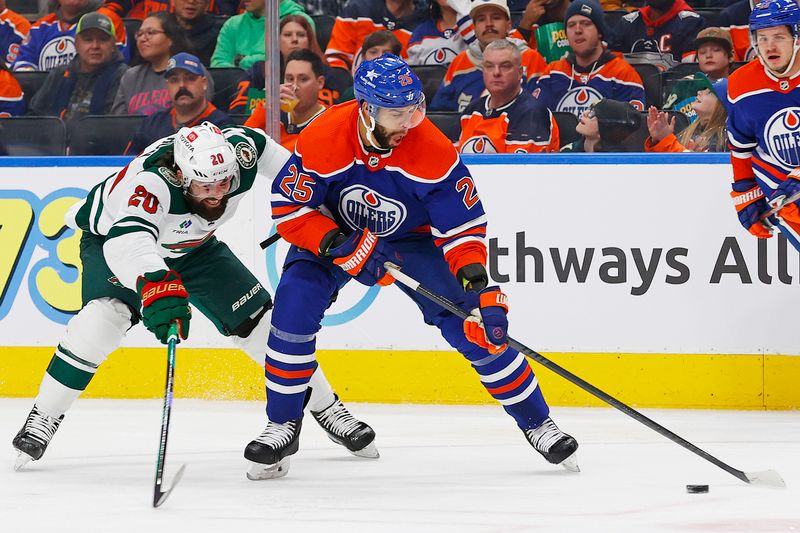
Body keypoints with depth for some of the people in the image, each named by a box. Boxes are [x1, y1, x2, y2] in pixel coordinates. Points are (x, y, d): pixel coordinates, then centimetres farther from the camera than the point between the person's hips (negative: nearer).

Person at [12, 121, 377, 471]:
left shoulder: (240, 149, -29)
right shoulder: (149, 180, -45)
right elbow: (128, 238, -63)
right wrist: (156, 286, -79)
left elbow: (272, 153, -4)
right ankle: (43, 417, -15)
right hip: (111, 238, -5)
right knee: (105, 316, -31)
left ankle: (328, 409, 17)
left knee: (259, 320, -1)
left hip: (192, 246, 5)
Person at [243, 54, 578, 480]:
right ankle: (282, 425, -6)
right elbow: (288, 207, -23)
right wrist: (341, 247, -35)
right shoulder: (322, 140, -30)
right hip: (332, 233, 0)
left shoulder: (433, 150, -28)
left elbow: (463, 225, -22)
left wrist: (477, 282, -36)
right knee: (294, 306, -24)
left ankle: (536, 421, 5)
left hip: (411, 239, 0)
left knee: (475, 324, -12)